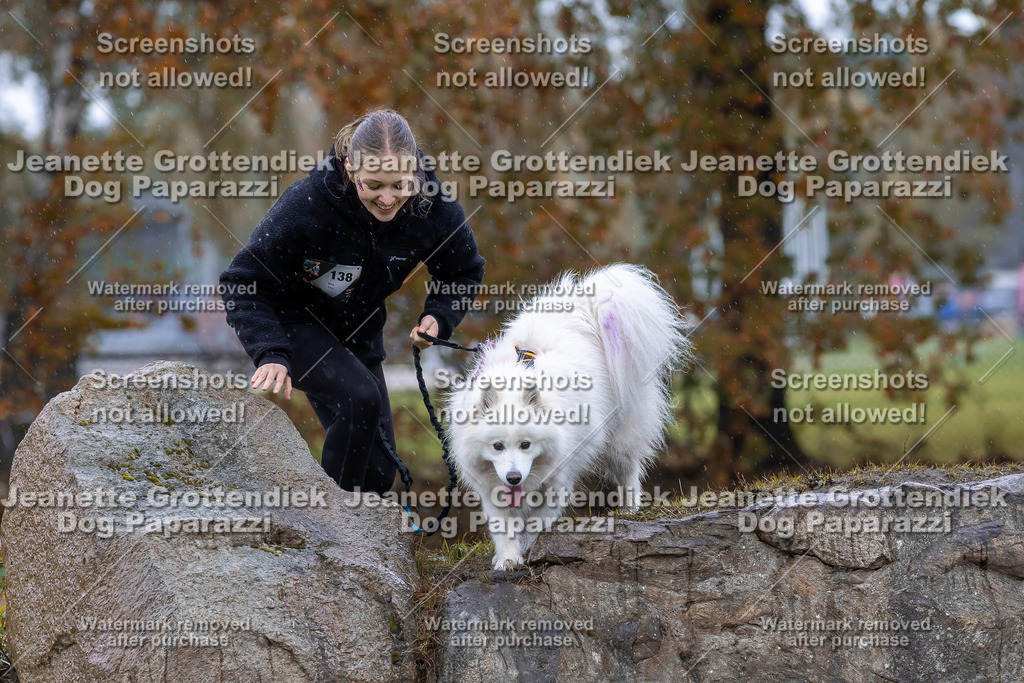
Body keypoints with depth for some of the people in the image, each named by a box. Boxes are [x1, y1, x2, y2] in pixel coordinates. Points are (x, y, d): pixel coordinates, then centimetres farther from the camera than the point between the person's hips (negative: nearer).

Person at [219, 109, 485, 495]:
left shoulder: (435, 208, -22)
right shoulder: (307, 203, -33)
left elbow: (464, 272, 1)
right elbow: (244, 283, -23)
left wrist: (438, 317, -19)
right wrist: (270, 354, -36)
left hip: (358, 331, 5)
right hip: (292, 322, -5)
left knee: (378, 472, 3)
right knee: (360, 398, -31)